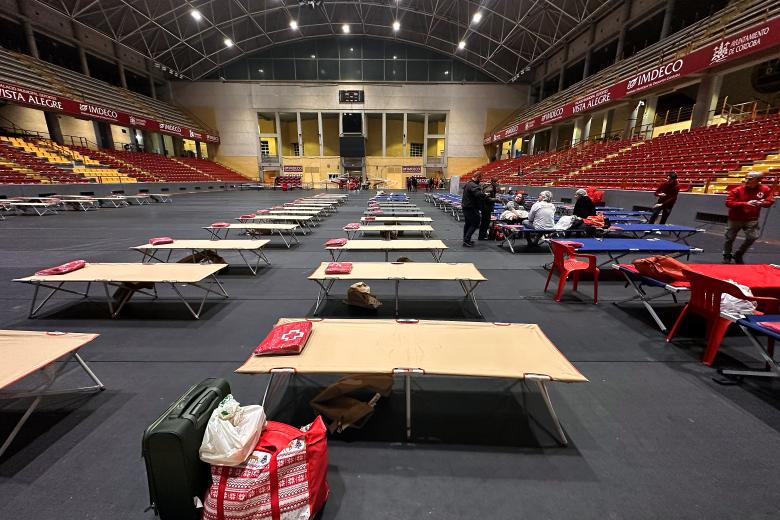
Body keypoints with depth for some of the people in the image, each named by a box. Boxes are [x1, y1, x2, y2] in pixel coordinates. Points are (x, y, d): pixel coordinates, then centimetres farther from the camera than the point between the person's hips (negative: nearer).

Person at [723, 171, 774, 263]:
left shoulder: (765, 189, -2)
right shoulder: (737, 190, -13)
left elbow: (770, 201, 4)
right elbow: (728, 203, -18)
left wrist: (761, 203, -19)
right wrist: (745, 203, -28)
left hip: (752, 220, 2)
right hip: (735, 219, -2)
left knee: (752, 237, -5)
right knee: (730, 238, 7)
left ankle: (739, 255, 17)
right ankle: (727, 256, 25)